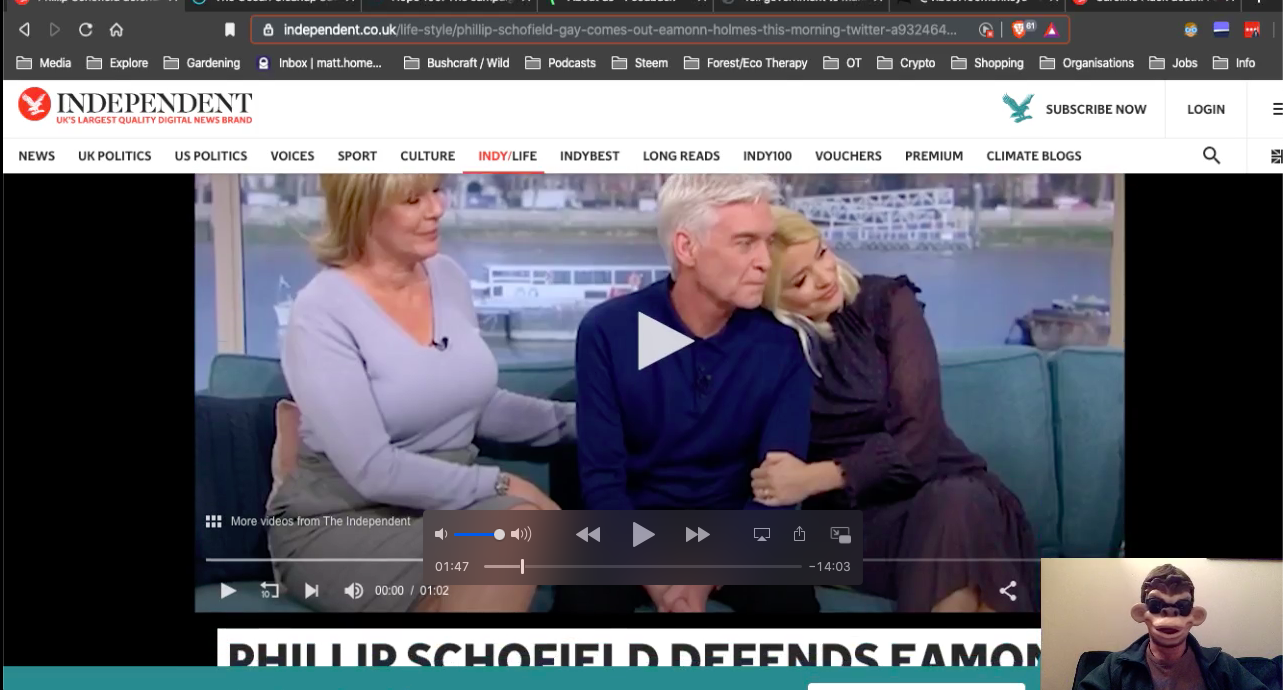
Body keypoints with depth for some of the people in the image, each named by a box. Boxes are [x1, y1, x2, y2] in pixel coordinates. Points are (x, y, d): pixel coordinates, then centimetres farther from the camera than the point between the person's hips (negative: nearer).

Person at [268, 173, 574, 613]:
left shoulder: (449, 277, 4)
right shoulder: (322, 312, -16)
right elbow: (373, 470, -21)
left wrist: (575, 419, 5)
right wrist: (499, 484, -20)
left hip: (445, 502, 6)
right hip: (338, 522, -6)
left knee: (523, 520, -27)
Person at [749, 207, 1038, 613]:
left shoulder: (886, 301, 0)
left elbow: (916, 441, -9)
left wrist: (817, 478, -19)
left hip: (937, 485, 2)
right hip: (852, 517, -1)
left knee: (958, 501, -35)